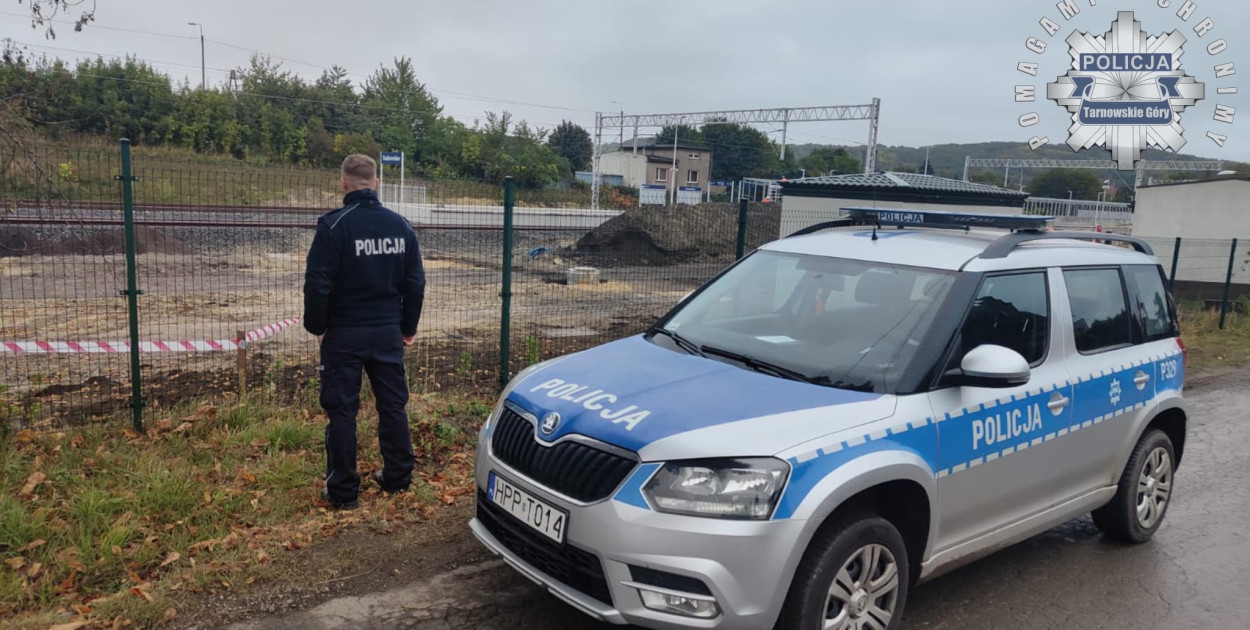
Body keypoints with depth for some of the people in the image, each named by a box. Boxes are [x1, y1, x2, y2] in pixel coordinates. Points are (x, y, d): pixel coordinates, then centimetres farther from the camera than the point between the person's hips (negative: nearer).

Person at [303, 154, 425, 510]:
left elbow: (318, 284, -15)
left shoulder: (334, 226, -13)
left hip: (344, 333, -4)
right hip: (388, 332, 4)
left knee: (342, 410, 4)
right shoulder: (400, 226, 2)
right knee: (393, 405, 13)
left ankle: (343, 492, 10)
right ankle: (398, 478, 23)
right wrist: (408, 326, 15)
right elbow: (415, 283, 6)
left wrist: (316, 326, 0)